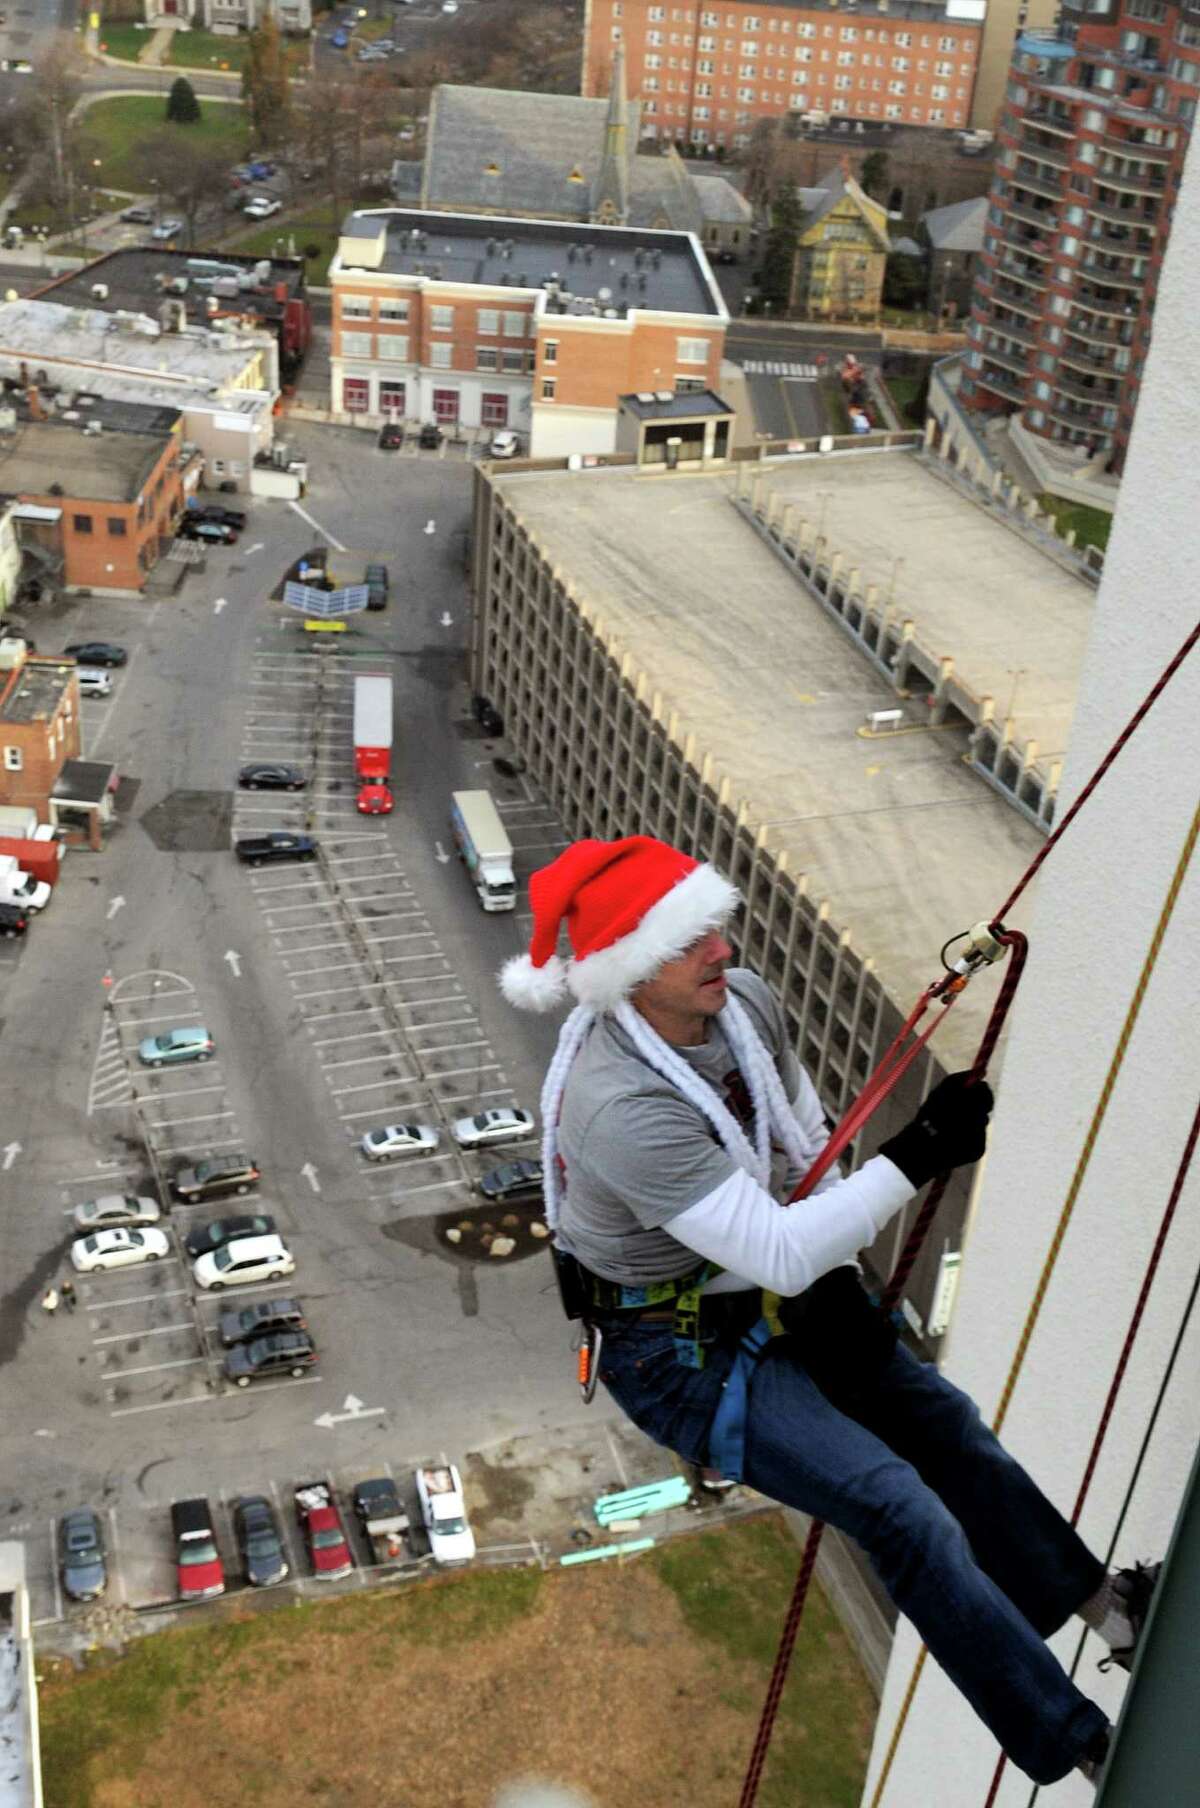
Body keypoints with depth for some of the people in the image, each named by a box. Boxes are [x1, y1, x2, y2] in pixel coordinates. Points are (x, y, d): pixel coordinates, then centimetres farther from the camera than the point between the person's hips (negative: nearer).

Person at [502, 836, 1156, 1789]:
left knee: (945, 1421, 9)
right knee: (901, 1508, -14)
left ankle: (1102, 1602, 30)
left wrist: (835, 1280, 0)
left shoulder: (744, 1001, -10)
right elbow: (777, 1253, -35)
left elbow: (808, 1145, 6)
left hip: (774, 1296, 8)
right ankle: (1081, 1747, -1)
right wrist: (916, 1157, -36)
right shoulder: (622, 1106, -35)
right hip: (681, 1351, -7)